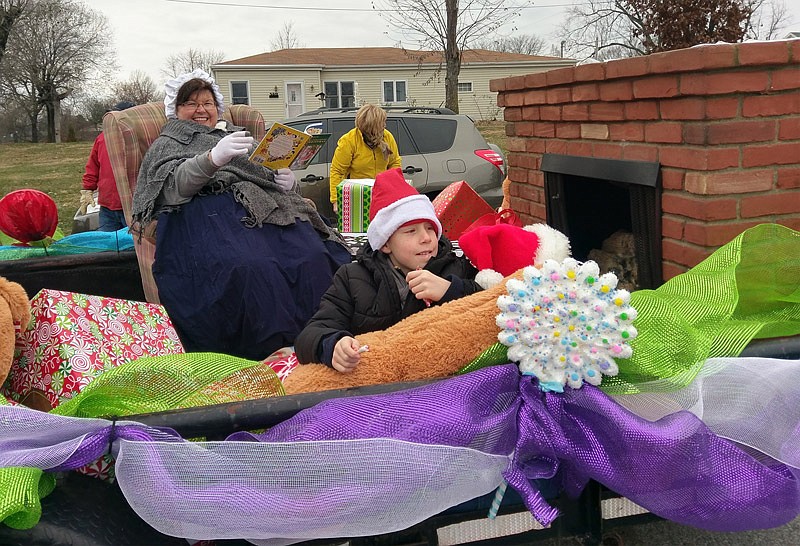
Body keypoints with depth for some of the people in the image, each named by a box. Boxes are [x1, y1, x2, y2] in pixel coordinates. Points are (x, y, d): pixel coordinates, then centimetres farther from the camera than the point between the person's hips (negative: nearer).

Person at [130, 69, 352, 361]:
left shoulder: (241, 136, 36)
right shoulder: (166, 145, 23)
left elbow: (273, 173, 33)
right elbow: (174, 185, 0)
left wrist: (289, 182, 6)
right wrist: (213, 158, -19)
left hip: (264, 205, 4)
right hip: (206, 213, -4)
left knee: (314, 257, -31)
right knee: (251, 267, -39)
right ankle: (272, 354, -34)